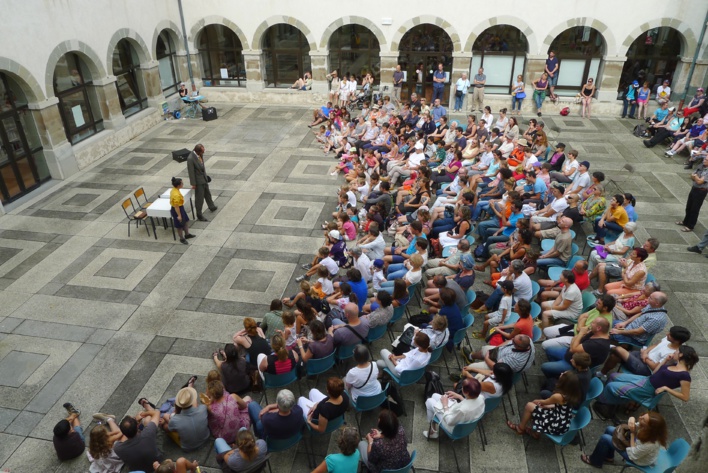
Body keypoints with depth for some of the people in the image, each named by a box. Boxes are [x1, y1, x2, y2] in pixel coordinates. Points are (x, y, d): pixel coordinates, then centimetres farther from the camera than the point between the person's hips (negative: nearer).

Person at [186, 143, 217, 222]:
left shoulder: (200, 154, -5)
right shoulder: (190, 158, -28)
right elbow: (191, 172, -22)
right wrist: (193, 184, -17)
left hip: (204, 178, 8)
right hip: (198, 181, -8)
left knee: (207, 194, 28)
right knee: (199, 198, 3)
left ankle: (211, 207, 51)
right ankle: (199, 216, 16)